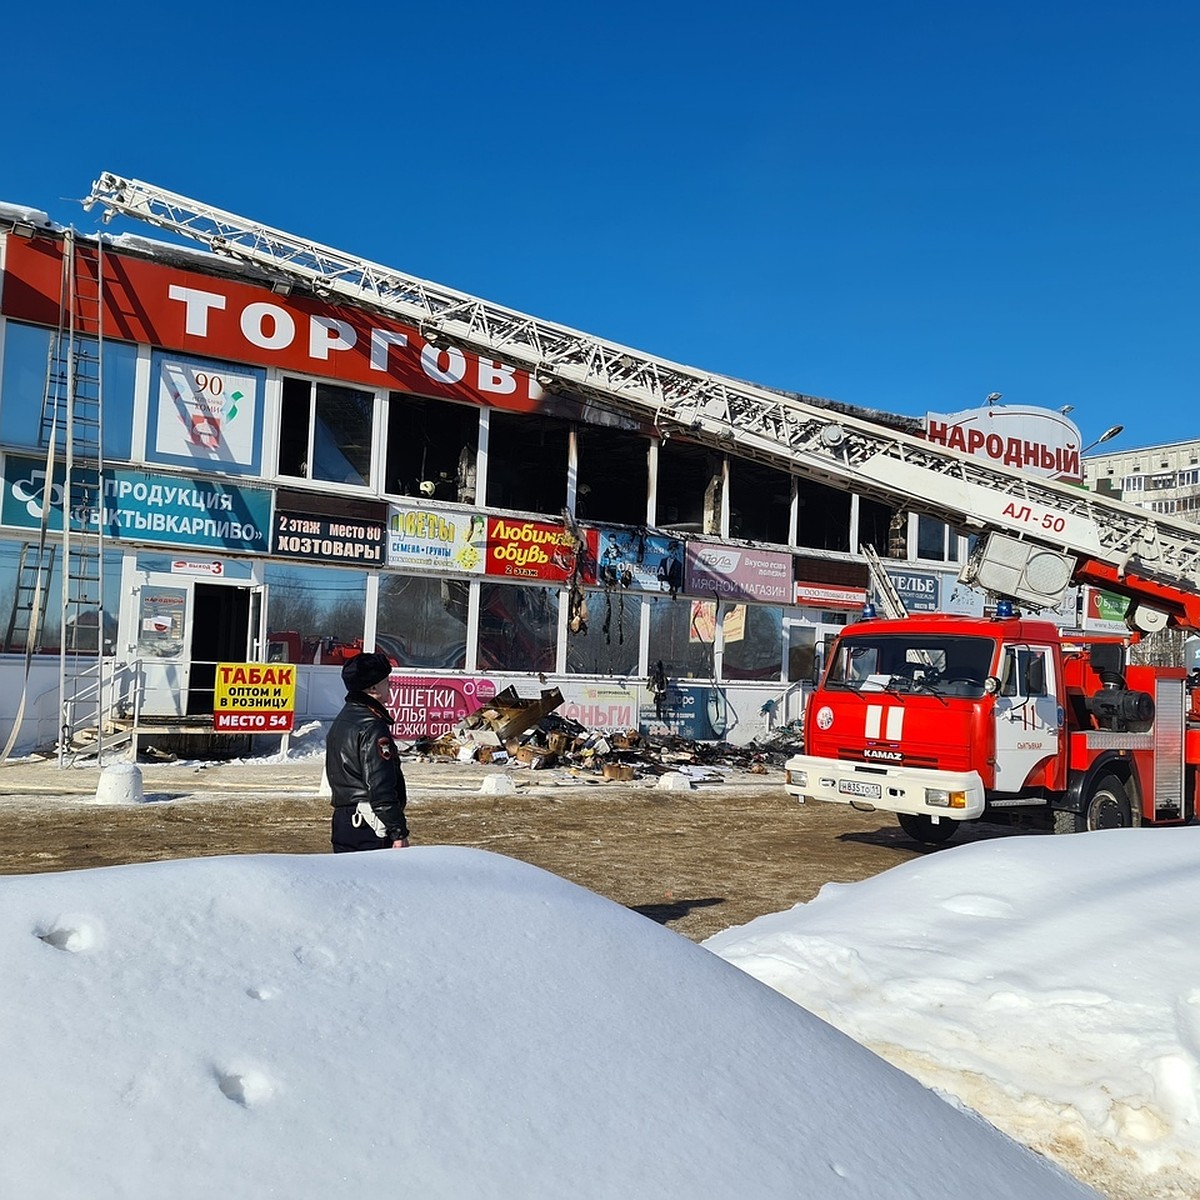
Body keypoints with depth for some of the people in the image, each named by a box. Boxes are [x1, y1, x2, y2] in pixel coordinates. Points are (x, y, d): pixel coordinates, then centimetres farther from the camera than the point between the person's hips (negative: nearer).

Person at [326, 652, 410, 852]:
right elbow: (382, 788, -20)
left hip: (342, 822, 10)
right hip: (370, 829, -10)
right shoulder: (372, 727, -16)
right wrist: (399, 832, -17)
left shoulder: (340, 722, 15)